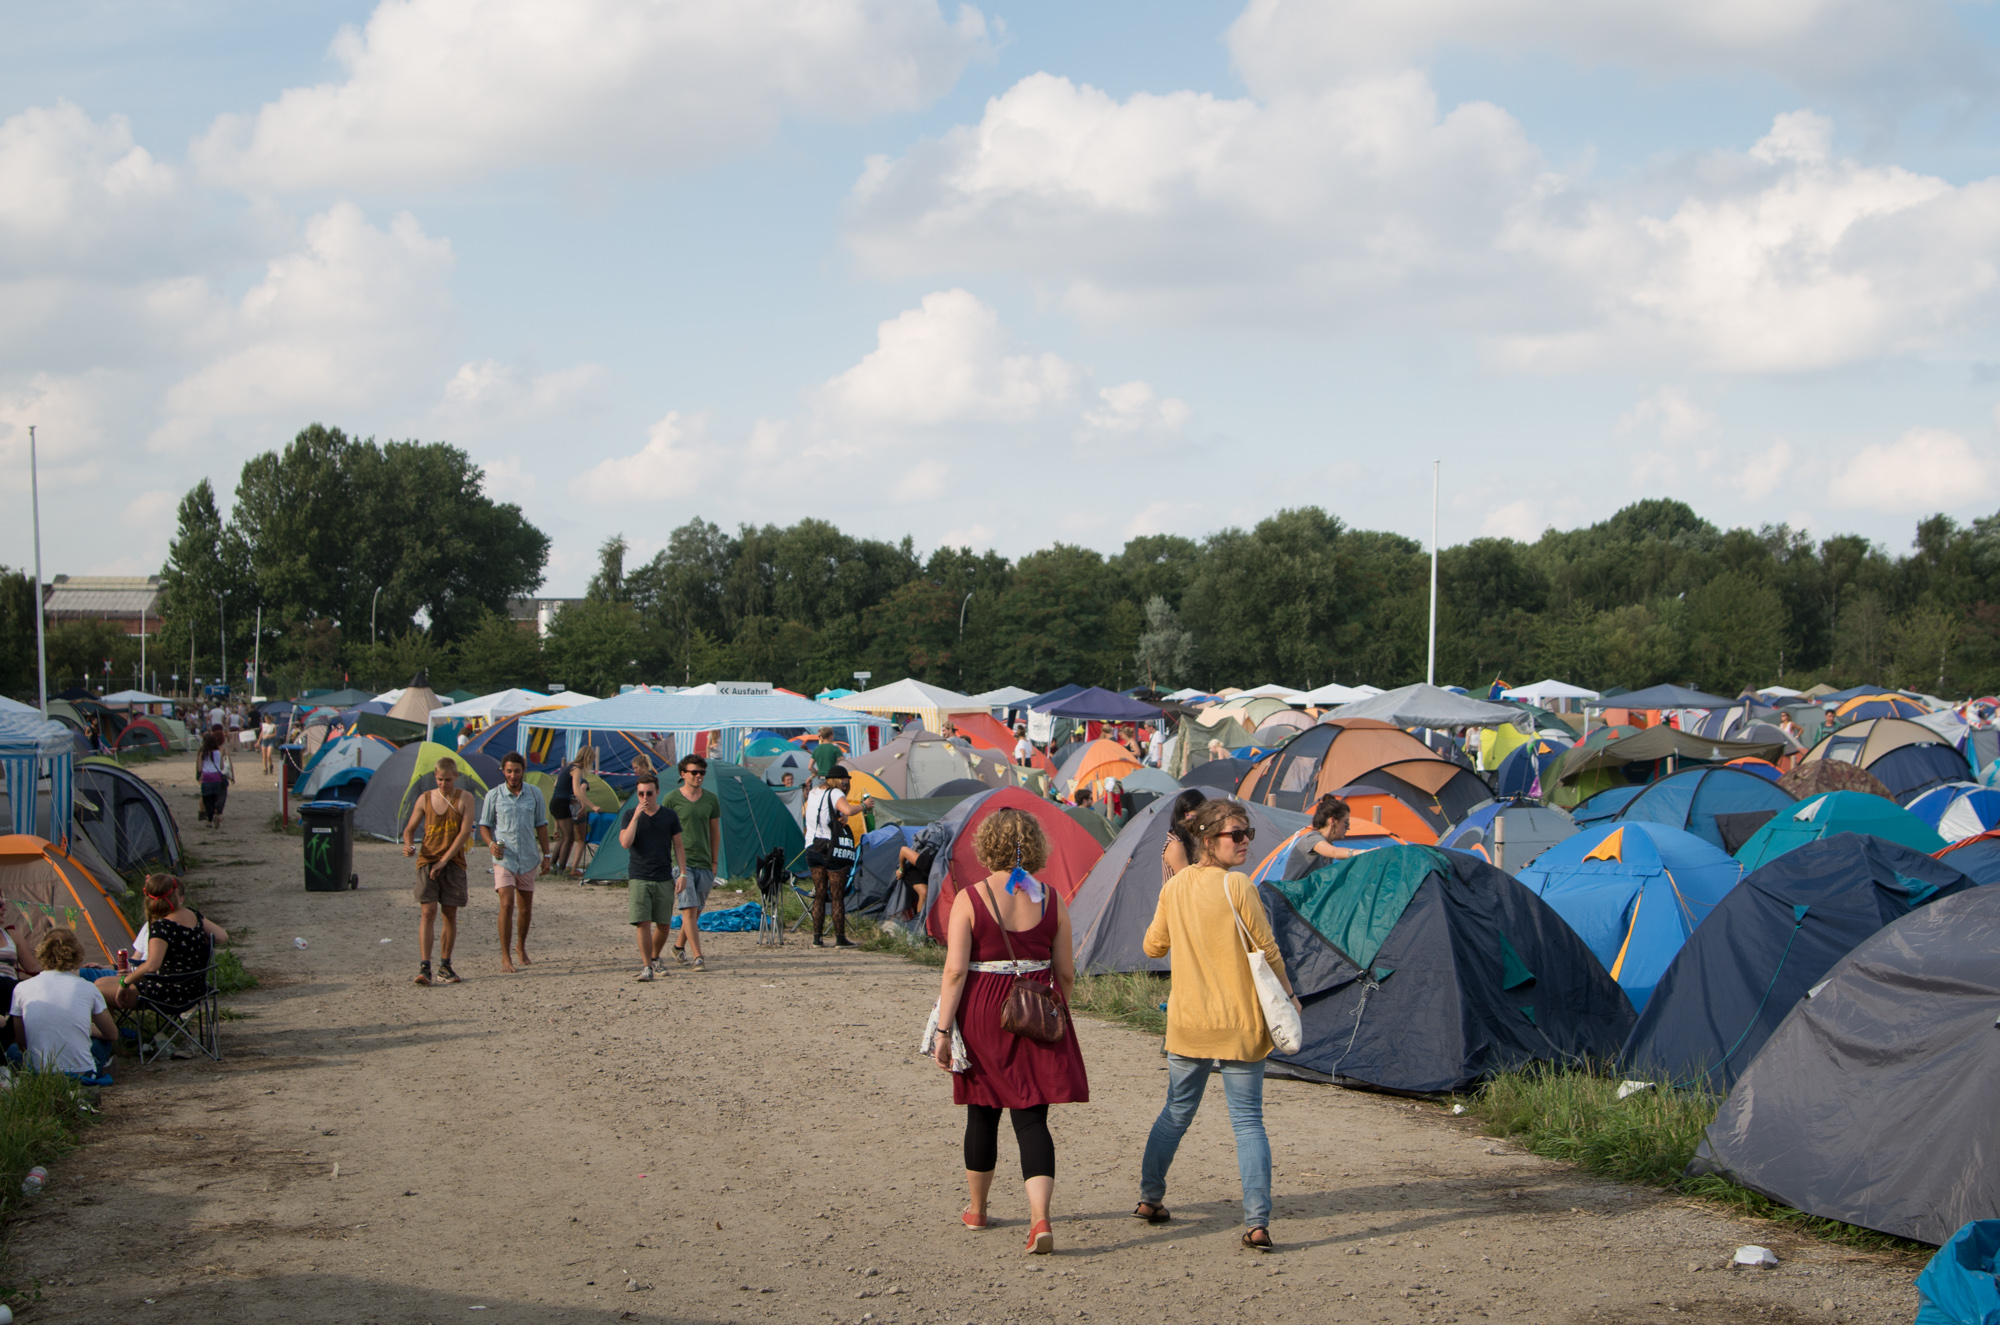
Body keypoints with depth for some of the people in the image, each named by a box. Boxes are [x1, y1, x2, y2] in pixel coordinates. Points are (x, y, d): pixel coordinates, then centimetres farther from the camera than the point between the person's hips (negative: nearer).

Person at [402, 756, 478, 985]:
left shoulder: (465, 799, 1)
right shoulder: (425, 799, 6)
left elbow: (465, 832, -7)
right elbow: (410, 828, 13)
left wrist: (444, 860, -13)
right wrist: (408, 845, -11)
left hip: (453, 863, 0)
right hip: (427, 861, 0)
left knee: (450, 914, 4)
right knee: (427, 912, -10)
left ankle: (445, 965, 15)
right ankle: (424, 967, -15)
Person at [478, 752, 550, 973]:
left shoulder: (534, 793, 5)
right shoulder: (494, 795, -1)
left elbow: (541, 826, 11)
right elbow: (484, 825, 6)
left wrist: (546, 855, 8)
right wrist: (491, 843, -14)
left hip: (528, 859, 3)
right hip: (504, 858, -3)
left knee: (526, 909, 11)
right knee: (506, 904, -16)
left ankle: (521, 946, 35)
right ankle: (505, 957, -11)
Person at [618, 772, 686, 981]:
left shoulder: (669, 816, 5)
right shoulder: (631, 816, 1)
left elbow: (679, 846, 9)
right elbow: (625, 843, -14)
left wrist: (683, 873, 2)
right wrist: (636, 817, -18)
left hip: (664, 879, 2)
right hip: (638, 879, -2)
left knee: (664, 925, 7)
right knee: (643, 923, -11)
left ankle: (655, 957, 31)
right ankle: (646, 966, -3)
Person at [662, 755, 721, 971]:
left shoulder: (711, 799, 8)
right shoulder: (671, 799, -3)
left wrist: (714, 862, 13)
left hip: (704, 864, 4)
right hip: (681, 863, -4)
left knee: (696, 910, 12)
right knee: (689, 908, -13)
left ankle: (679, 945, 35)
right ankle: (698, 957, -14)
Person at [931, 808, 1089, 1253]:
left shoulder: (970, 900, -8)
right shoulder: (1051, 900, 0)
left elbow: (955, 971, -11)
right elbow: (1066, 973, 5)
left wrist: (943, 1030, -7)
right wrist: (1055, 1012, 21)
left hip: (983, 1015, -1)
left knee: (983, 1114, 16)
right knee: (1032, 1119, 1)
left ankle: (976, 1209, 32)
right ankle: (1040, 1218, -16)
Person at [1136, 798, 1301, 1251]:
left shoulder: (1175, 887, 2)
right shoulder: (1237, 887, -14)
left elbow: (1152, 946, 13)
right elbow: (1267, 951, -9)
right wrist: (1288, 1000, 5)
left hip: (1187, 1023, 5)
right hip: (1239, 1024, -5)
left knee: (1176, 1113, 21)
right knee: (1248, 1121, 1)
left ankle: (1149, 1199, 31)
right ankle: (1257, 1223, -6)